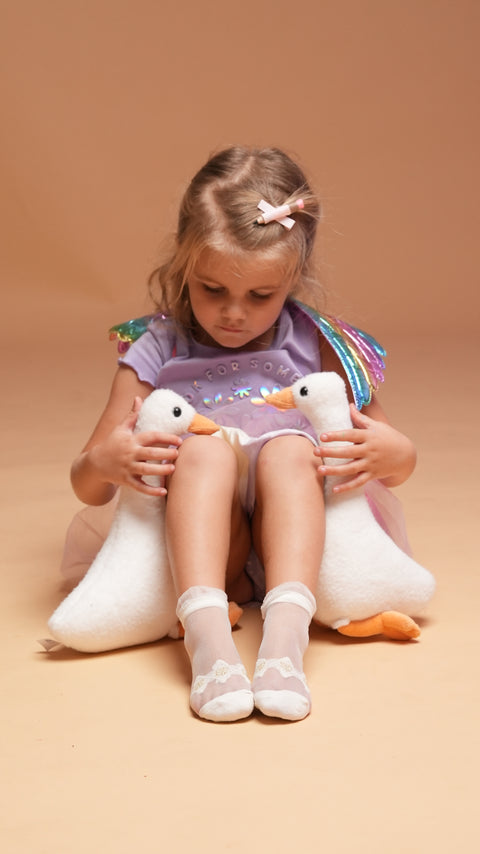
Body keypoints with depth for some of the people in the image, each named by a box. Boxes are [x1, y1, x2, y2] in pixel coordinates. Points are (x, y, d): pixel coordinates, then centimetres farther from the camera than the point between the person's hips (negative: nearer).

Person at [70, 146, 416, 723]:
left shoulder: (316, 346, 8)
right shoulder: (155, 355, 6)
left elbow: (398, 464, 12)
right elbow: (87, 488, 6)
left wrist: (391, 454, -14)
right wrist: (104, 462, -20)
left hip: (290, 546, 1)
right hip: (196, 554, 0)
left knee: (288, 448, -29)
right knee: (204, 448, -30)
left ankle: (284, 635, -44)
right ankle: (208, 637, -44)